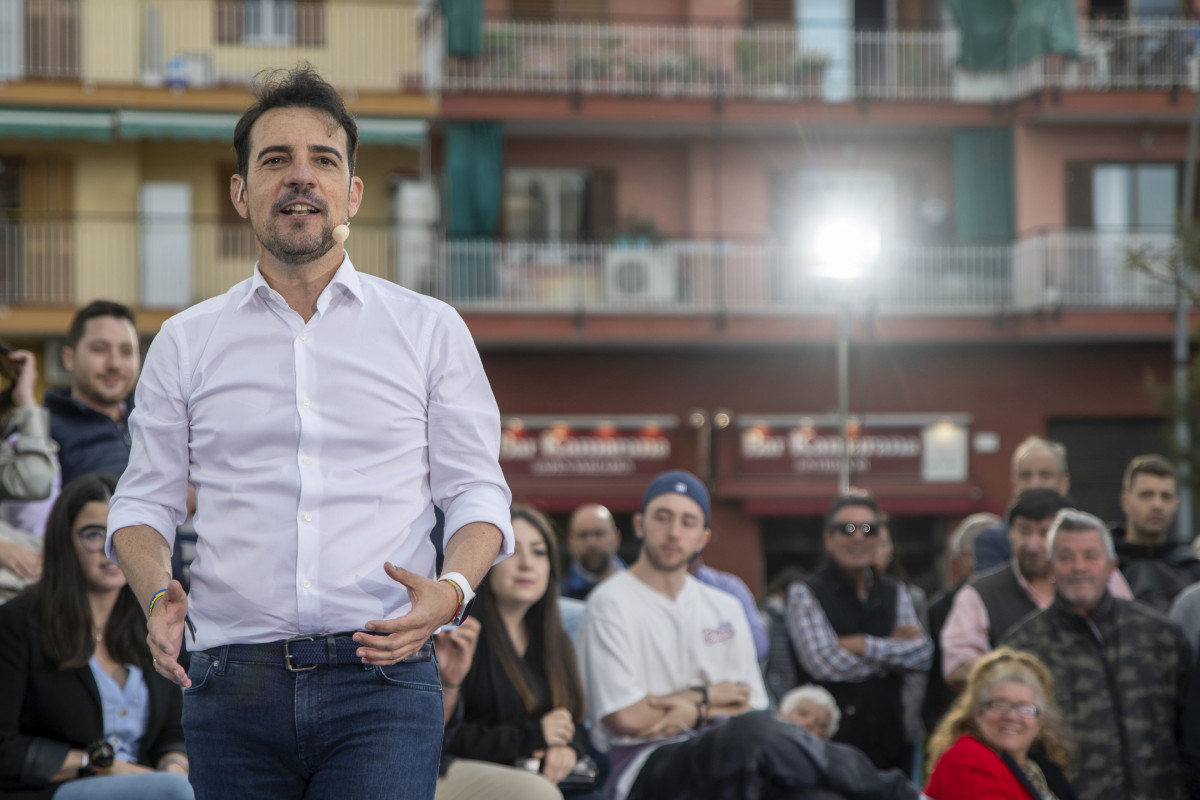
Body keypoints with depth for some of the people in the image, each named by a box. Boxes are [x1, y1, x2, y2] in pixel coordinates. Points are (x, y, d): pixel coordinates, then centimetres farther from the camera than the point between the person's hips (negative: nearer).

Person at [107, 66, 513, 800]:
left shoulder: (431, 330, 10)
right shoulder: (186, 342, 13)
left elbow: (475, 490, 9)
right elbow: (146, 499, 15)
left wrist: (452, 590, -11)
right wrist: (158, 594, -6)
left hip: (381, 681, -2)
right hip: (233, 682, 2)